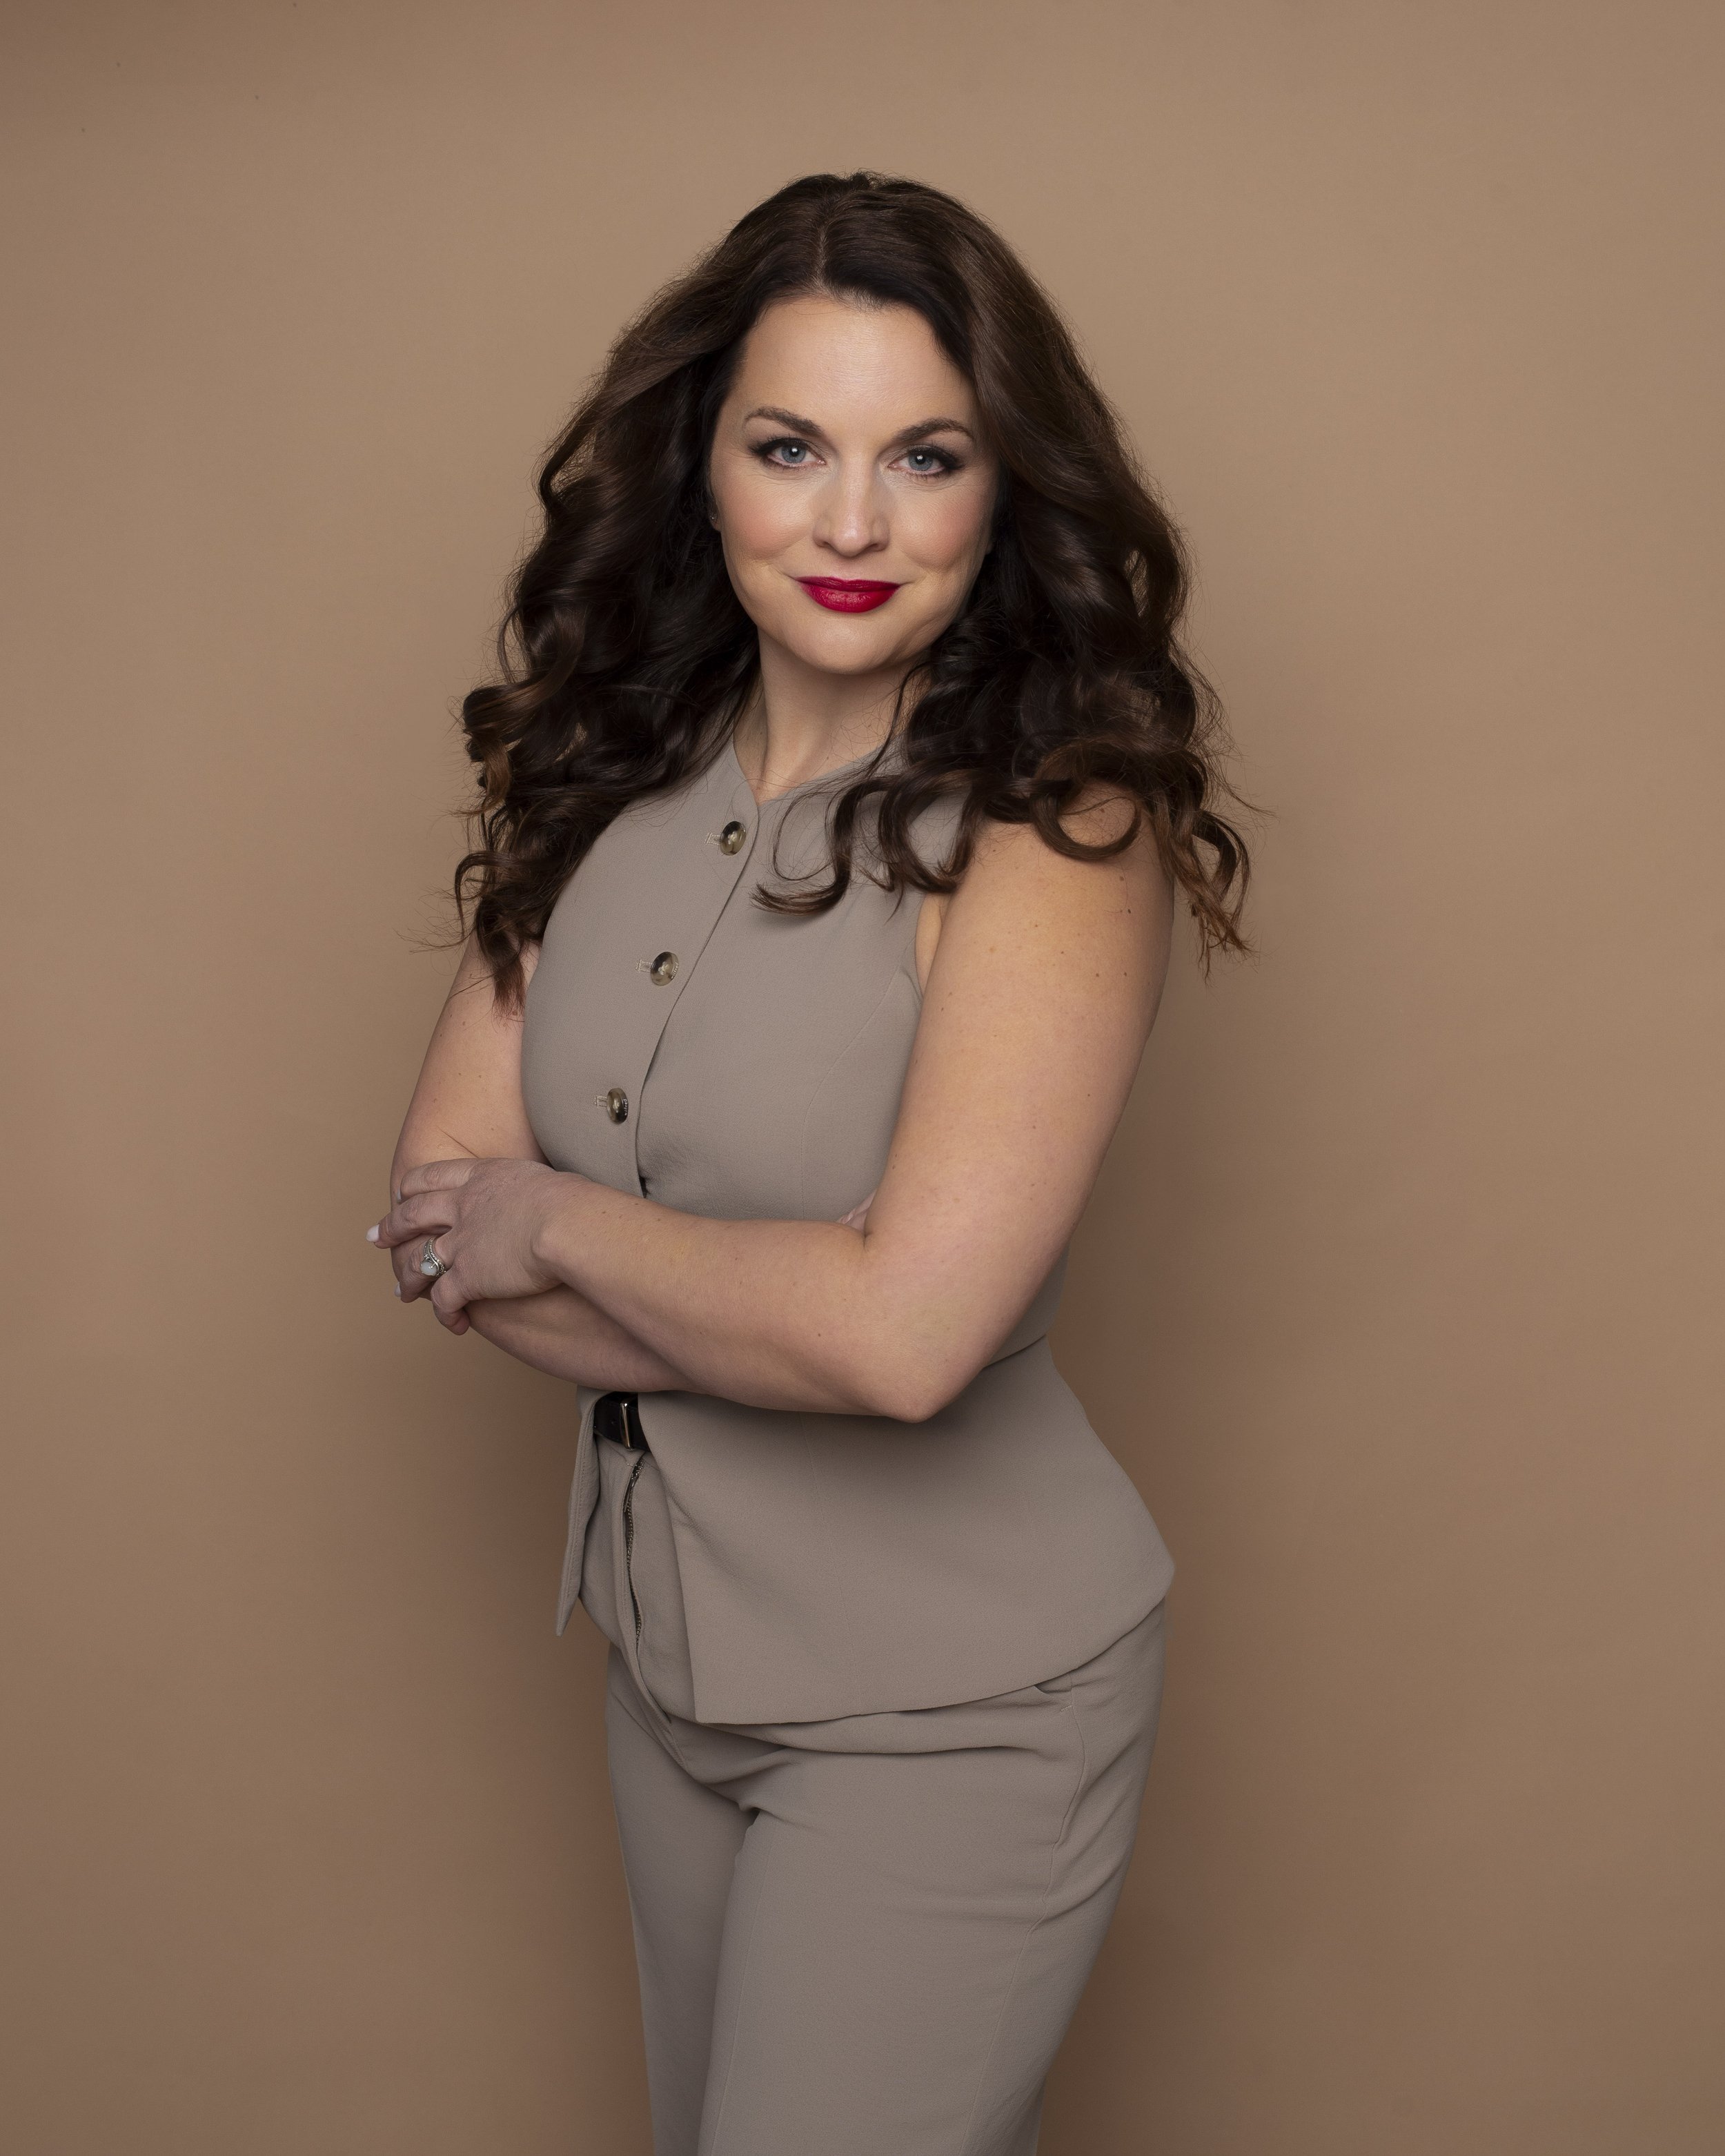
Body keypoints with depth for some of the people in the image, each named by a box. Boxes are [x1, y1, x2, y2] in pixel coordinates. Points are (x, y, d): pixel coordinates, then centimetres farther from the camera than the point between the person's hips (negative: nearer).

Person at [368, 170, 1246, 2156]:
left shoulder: (1060, 823, -20)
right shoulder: (613, 778, -2)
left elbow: (902, 1333, -30)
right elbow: (439, 1213, -5)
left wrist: (565, 1224, -14)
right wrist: (764, 1321, -19)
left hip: (946, 1702, -6)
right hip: (670, 1639, 7)